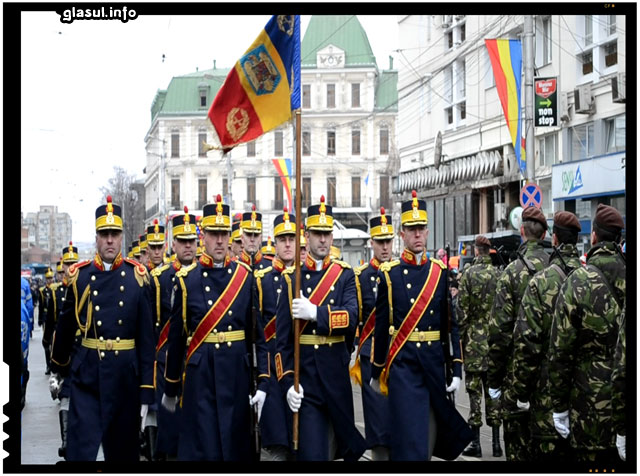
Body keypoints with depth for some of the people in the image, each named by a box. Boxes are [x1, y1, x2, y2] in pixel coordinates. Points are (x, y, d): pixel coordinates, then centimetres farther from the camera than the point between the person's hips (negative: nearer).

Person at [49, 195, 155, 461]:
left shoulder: (137, 277, -2)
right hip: (87, 374, 0)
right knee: (80, 449, -6)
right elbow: (65, 327, 13)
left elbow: (147, 335, -3)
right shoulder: (80, 276, 1)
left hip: (126, 376, 0)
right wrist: (59, 367, 23)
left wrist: (147, 389, -5)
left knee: (123, 449, 12)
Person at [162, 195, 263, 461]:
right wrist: (170, 387, 7)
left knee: (236, 441, 7)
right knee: (201, 445, -1)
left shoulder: (245, 275, 5)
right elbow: (175, 336, 4)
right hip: (200, 370, -2)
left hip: (236, 369, 2)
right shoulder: (186, 278, 0)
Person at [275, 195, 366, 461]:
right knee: (310, 451, -7)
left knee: (338, 442, 16)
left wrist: (315, 313, -27)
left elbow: (351, 318, -13)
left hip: (336, 373, 2)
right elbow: (282, 337, -2)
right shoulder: (292, 277, 1)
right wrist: (287, 382, -10)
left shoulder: (345, 275, 4)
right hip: (304, 378, -2)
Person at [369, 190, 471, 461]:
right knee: (409, 440, -8)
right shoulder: (389, 274, 0)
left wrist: (457, 370, -1)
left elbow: (453, 324, 5)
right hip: (403, 365, -3)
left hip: (435, 364, 3)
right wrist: (376, 372, 5)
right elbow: (380, 326, 3)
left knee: (429, 436, 11)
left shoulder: (441, 272, 7)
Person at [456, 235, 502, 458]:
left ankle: (475, 442, 1)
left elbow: (462, 310, -8)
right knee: (493, 389, 8)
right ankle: (496, 442, 10)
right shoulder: (499, 275, 2)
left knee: (474, 390, 1)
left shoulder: (468, 275, -7)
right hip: (496, 340, 3)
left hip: (474, 340, -3)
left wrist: (459, 337, 1)